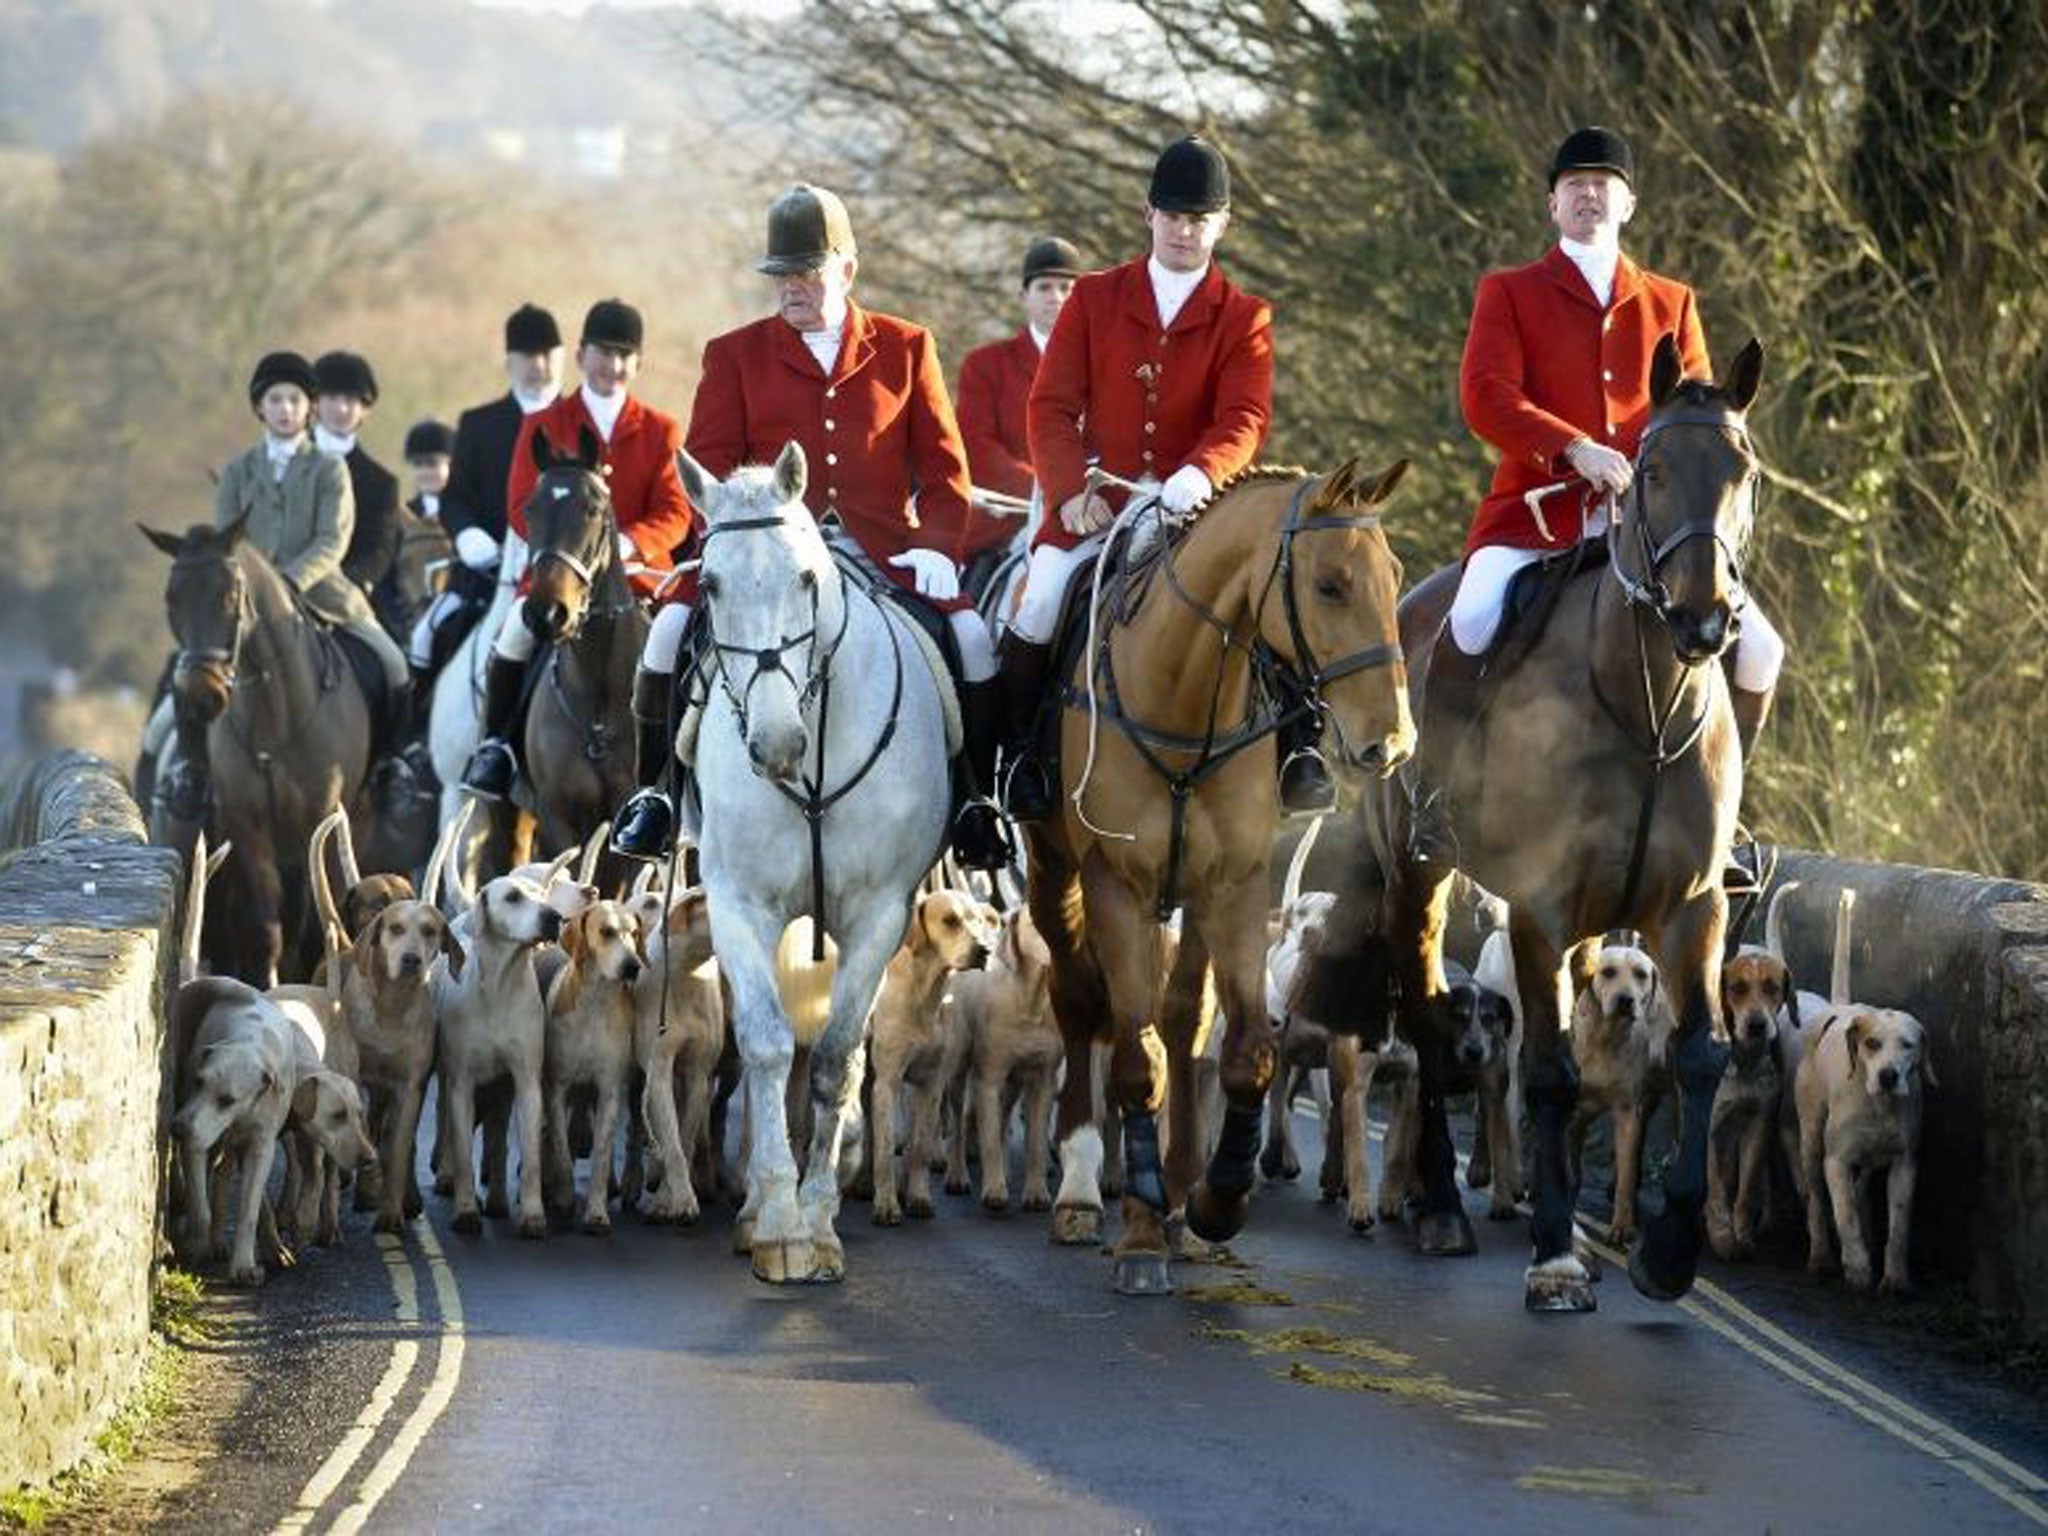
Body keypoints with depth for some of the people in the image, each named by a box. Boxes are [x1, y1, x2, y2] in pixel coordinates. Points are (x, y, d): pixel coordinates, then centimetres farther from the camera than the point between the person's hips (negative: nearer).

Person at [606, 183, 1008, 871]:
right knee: (672, 628, -23)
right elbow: (709, 470, 8)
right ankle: (654, 790, -7)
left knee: (973, 636, -23)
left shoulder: (905, 348, 13)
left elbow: (943, 467, 11)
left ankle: (979, 800, -8)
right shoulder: (734, 355, 13)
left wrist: (935, 545, -7)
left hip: (884, 552, 0)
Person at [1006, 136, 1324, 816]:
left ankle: (1299, 753, -11)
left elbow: (1245, 419, -8)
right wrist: (1071, 490, -14)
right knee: (1038, 603, -25)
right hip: (1097, 505, 0)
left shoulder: (1244, 318, 6)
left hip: (1201, 505, 0)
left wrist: (1200, 474, -30)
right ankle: (1018, 753, -6)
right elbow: (1051, 404, 4)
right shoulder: (1094, 299, 9)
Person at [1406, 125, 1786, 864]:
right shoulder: (1509, 294, 10)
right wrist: (1574, 449, -22)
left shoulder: (1671, 304, 18)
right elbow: (1485, 396, -6)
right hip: (1535, 517, -3)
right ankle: (1433, 803, -15)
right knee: (1469, 628, -33)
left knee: (1757, 648, -11)